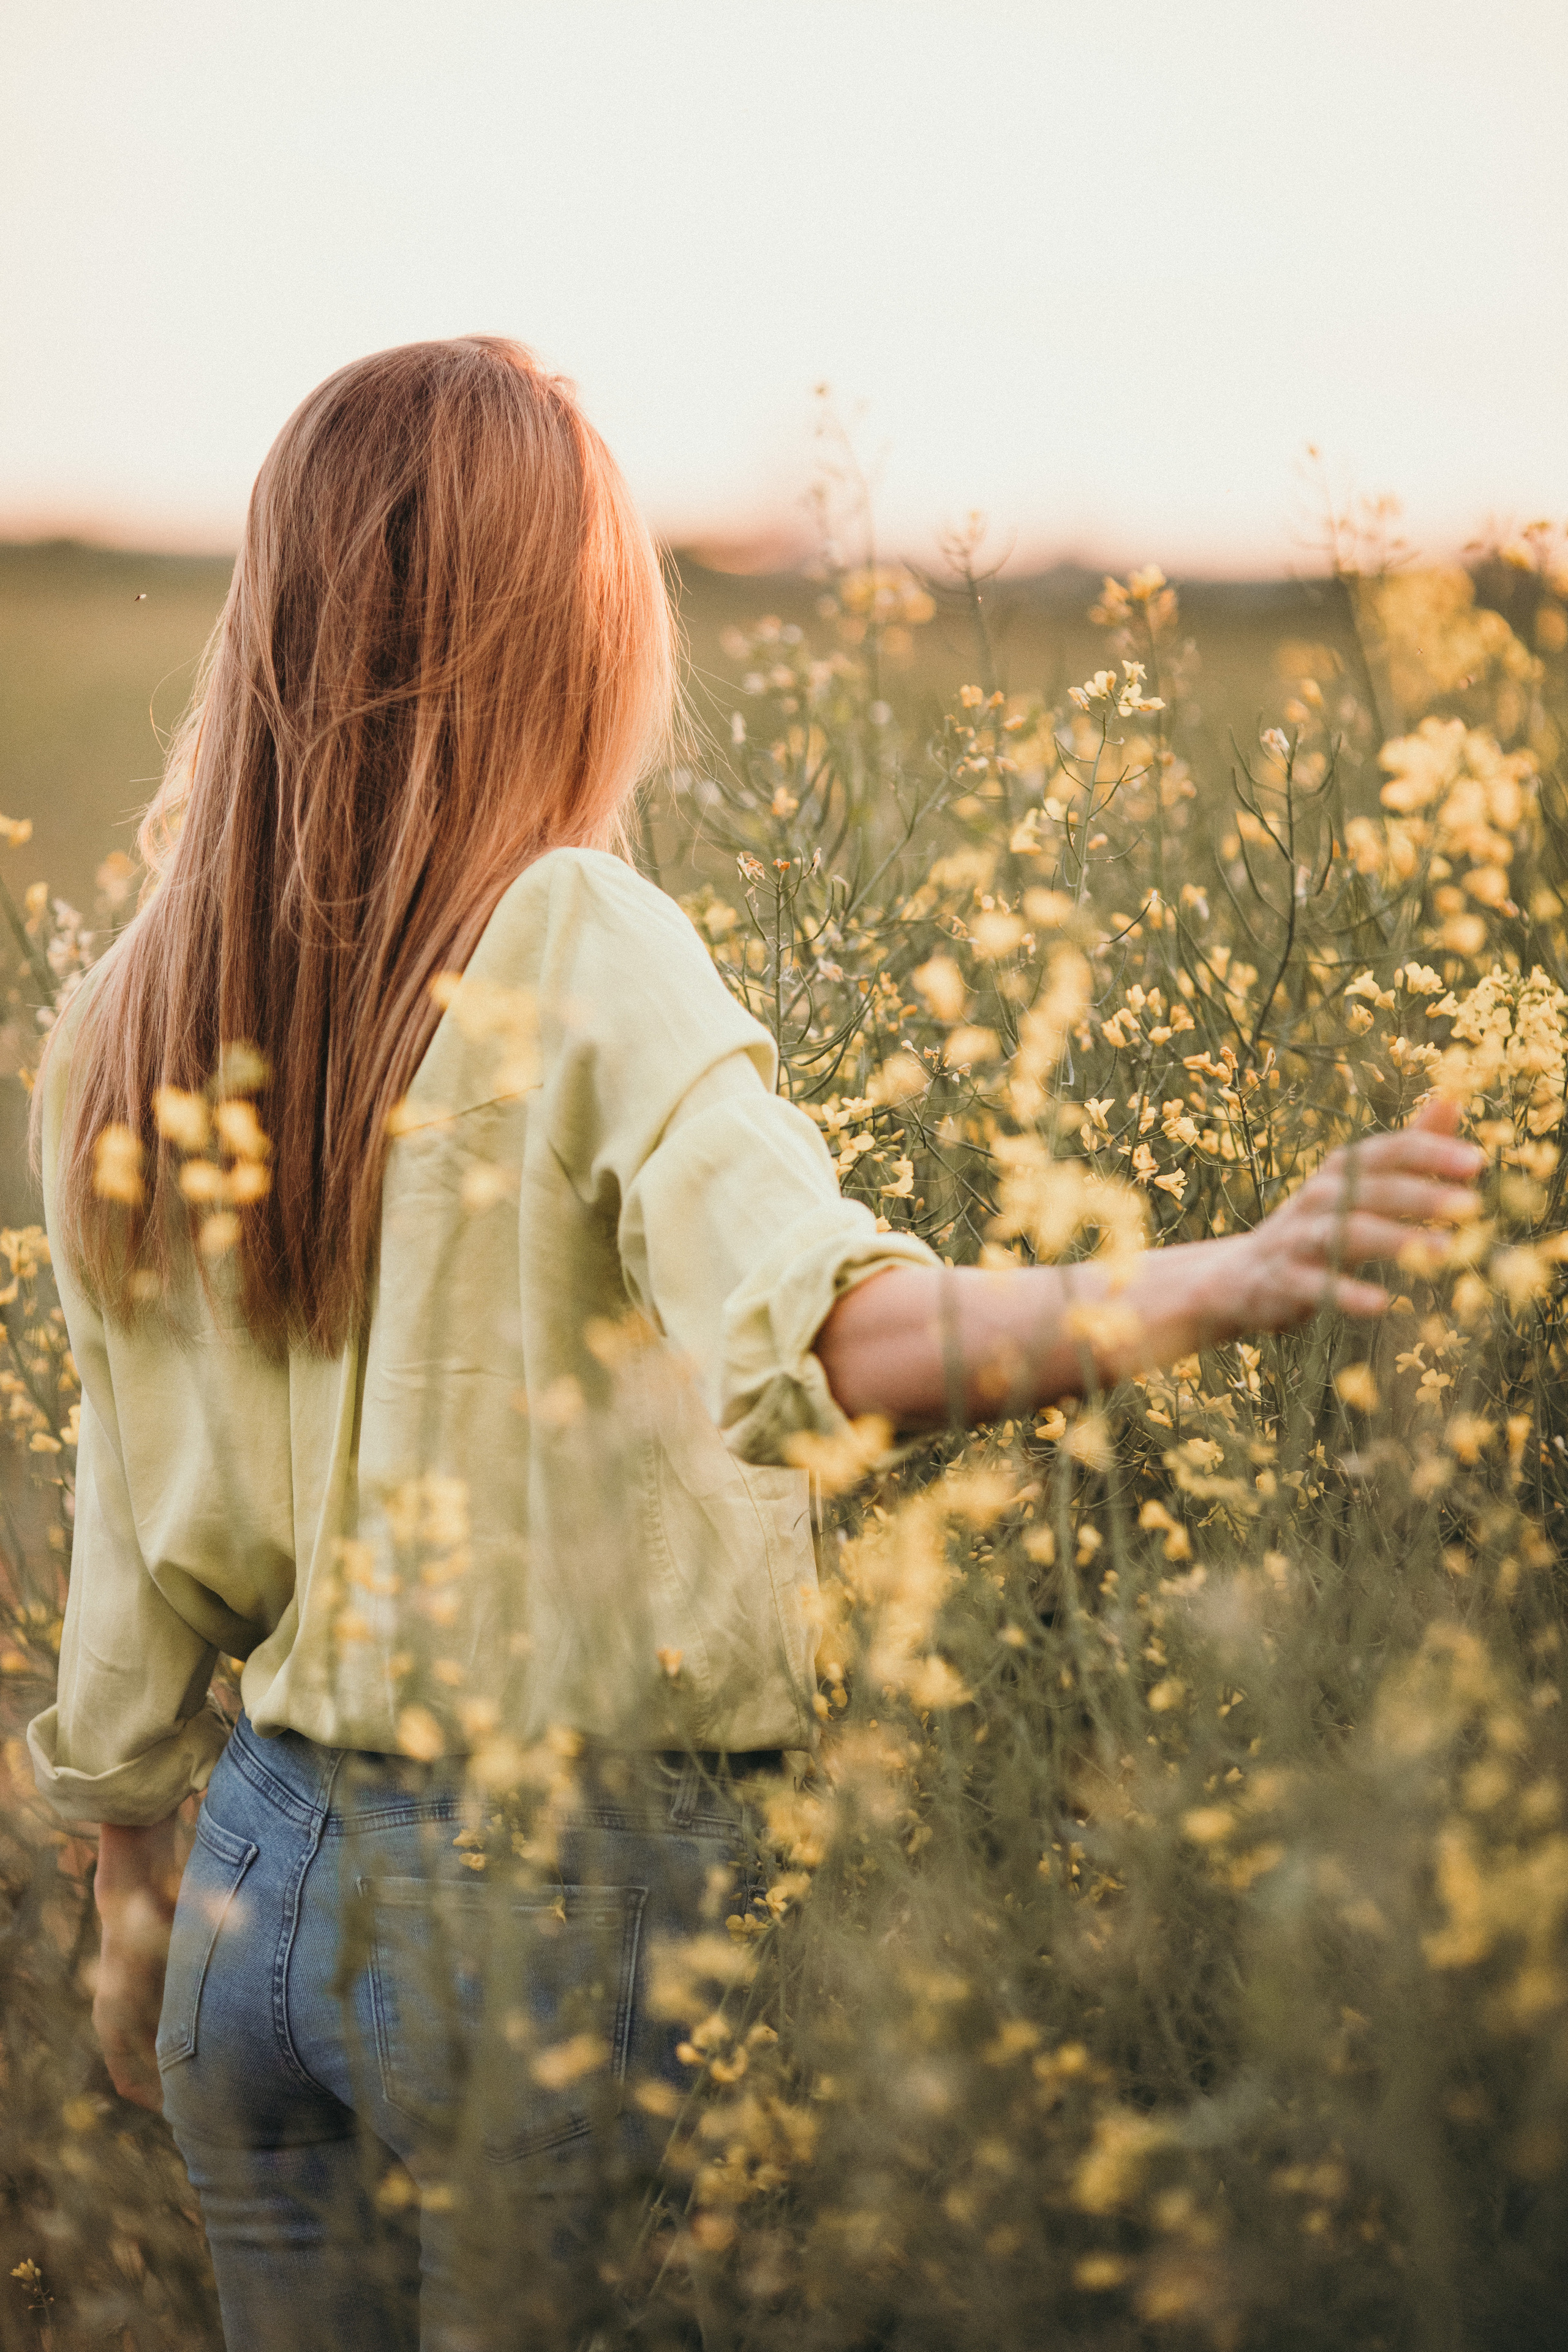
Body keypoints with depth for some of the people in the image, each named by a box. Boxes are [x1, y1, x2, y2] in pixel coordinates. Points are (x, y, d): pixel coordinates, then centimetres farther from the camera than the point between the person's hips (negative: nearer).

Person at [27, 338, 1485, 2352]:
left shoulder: (123, 1032, 1)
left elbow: (142, 1531, 7)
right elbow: (820, 1326, -34)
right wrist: (1221, 1286, -44)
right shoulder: (578, 946, -17)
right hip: (553, 1886, -5)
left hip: (260, 1883, 5)